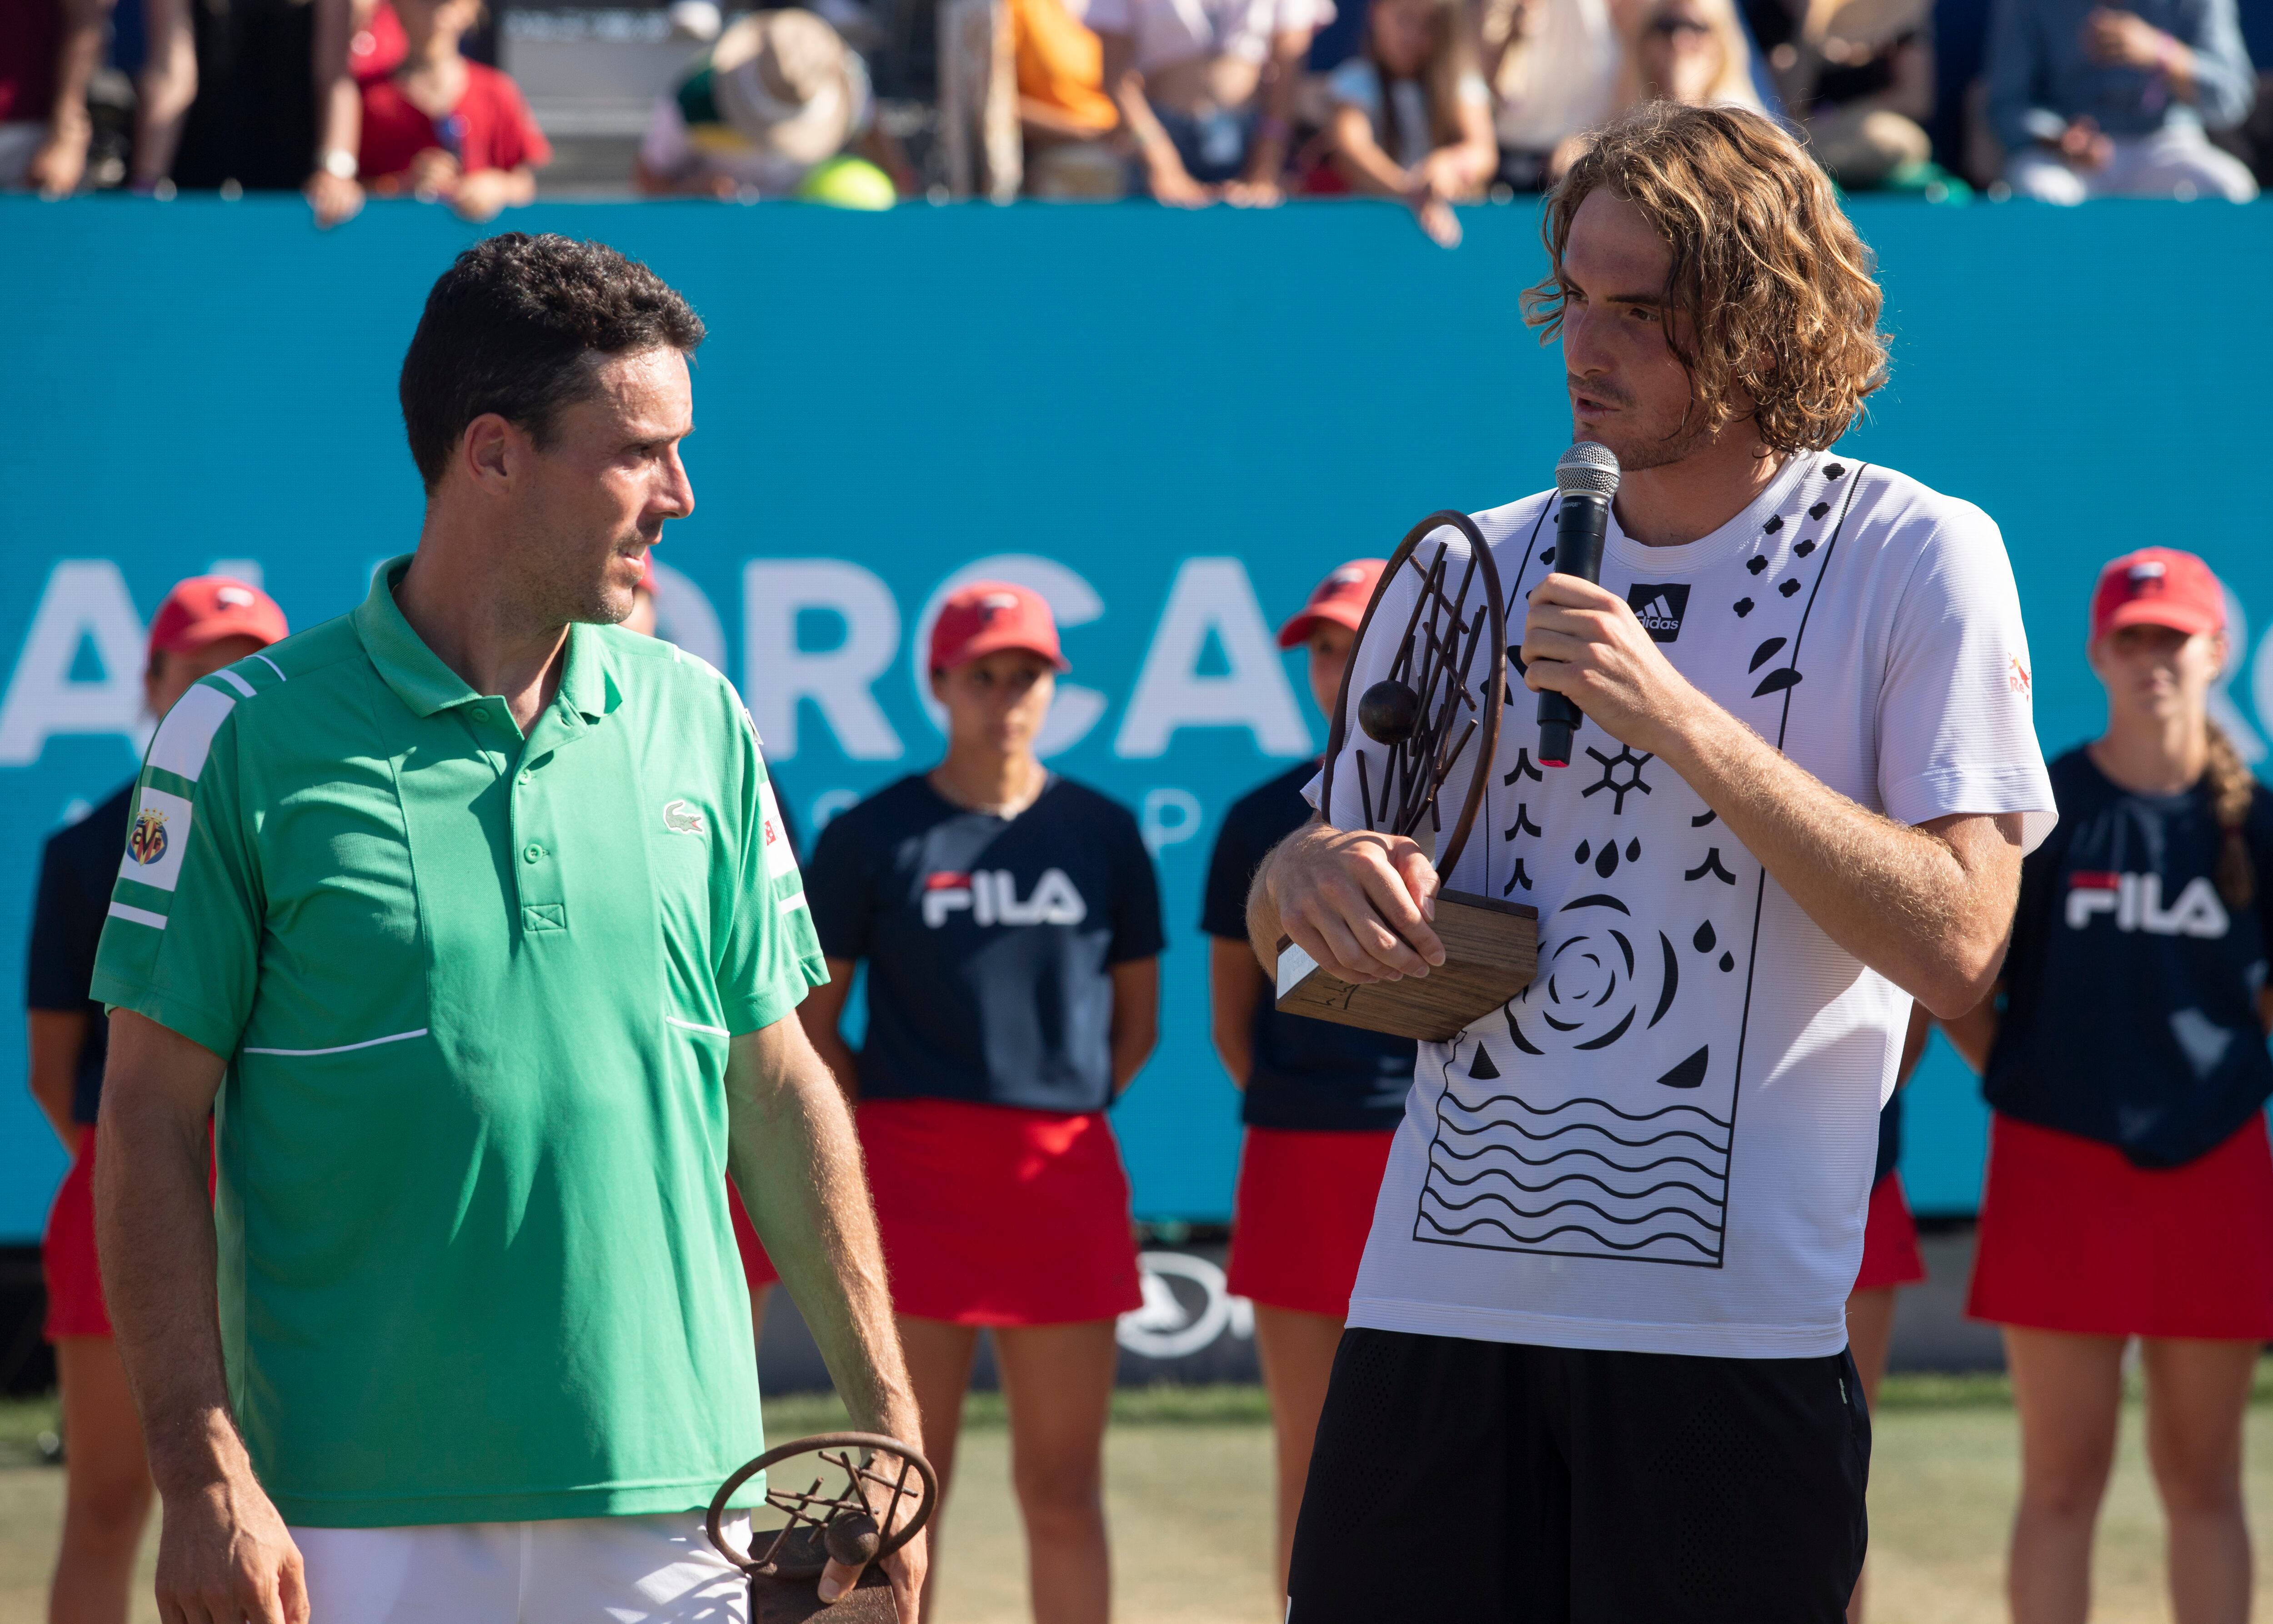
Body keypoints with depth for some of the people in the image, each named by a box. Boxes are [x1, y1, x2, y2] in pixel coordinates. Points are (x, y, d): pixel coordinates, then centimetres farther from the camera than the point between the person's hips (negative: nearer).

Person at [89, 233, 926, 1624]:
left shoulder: (698, 723, 9)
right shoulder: (247, 739, -3)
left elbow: (780, 1089, 13)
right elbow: (155, 1120, -4)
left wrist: (888, 1423, 7)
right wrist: (205, 1477, -12)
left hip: (674, 1509, 3)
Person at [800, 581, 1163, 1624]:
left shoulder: (1101, 834, 9)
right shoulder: (874, 837, 1)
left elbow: (1137, 1019, 16)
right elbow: (811, 1019, 4)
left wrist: (1054, 1109, 8)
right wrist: (884, 1138, -2)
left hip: (1064, 1174, 2)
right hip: (914, 1174, -2)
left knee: (1063, 1487, 5)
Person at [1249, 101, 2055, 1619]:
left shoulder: (1916, 560, -1)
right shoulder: (1470, 568, 12)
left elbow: (1953, 945, -10)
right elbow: (1283, 919, 18)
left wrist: (1678, 719, -15)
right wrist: (1311, 875, -7)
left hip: (1738, 1316, -4)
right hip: (1437, 1293, 4)